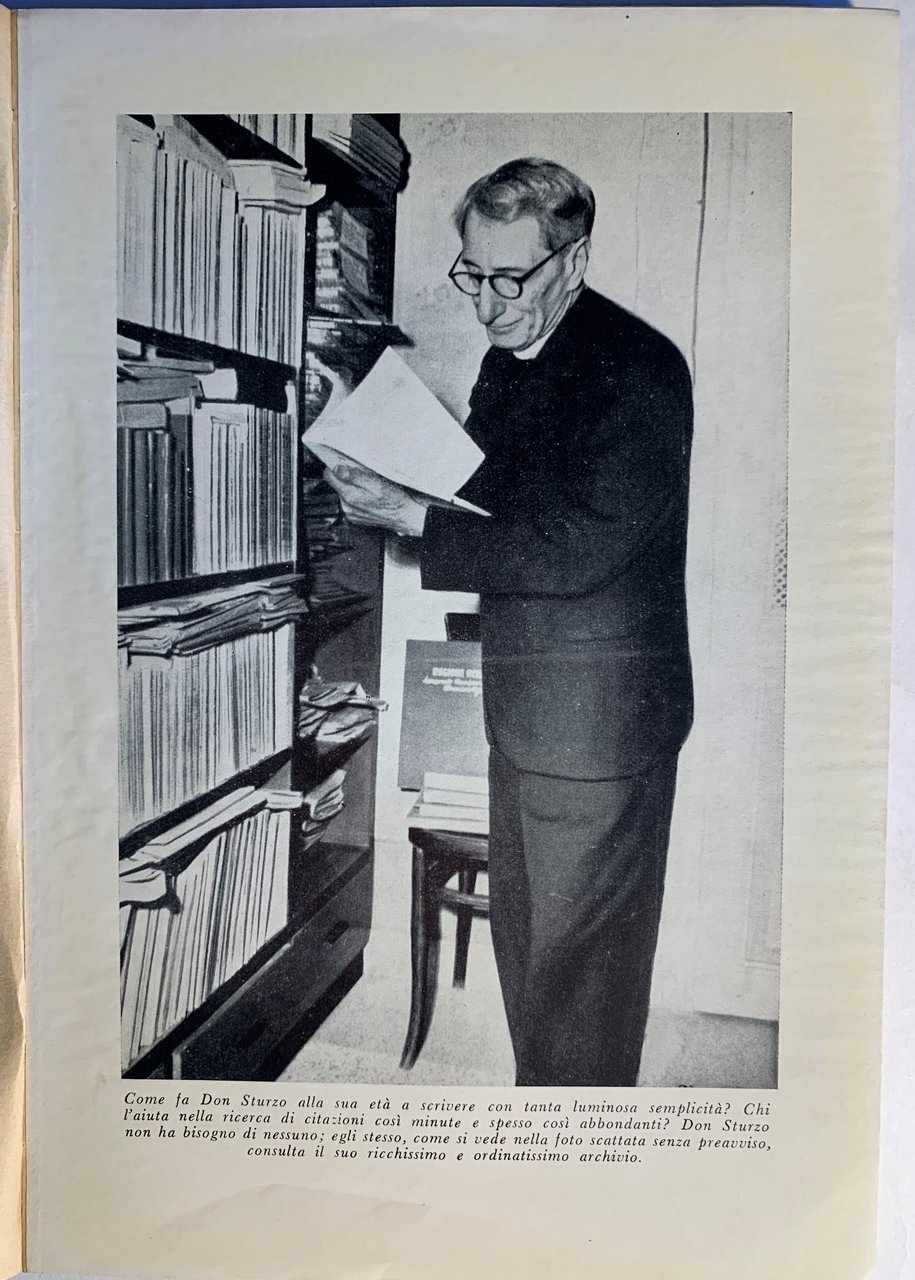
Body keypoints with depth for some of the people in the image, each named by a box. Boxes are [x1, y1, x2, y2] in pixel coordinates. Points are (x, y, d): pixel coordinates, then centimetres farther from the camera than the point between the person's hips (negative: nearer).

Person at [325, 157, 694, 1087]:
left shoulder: (637, 368, -15)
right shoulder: (507, 360, 12)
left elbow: (579, 550, -23)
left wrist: (416, 518, -20)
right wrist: (390, 482, -3)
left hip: (599, 712, -8)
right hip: (522, 702, 9)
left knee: (576, 957, 4)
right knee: (522, 939, 19)